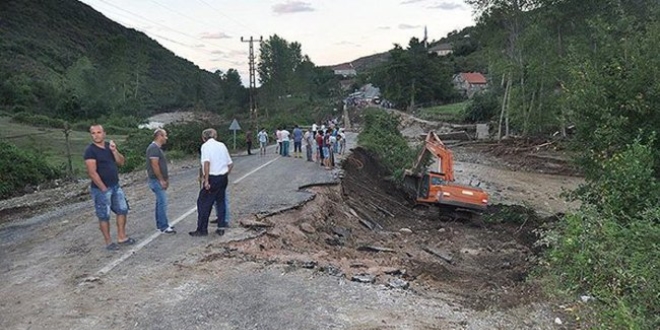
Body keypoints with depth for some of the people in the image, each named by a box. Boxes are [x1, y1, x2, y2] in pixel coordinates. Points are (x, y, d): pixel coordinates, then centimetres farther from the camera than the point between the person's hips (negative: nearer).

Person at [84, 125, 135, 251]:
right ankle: (109, 242, 14)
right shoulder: (90, 150, -14)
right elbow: (92, 173, -18)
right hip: (101, 189, -7)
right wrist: (104, 188, -16)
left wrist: (114, 150, -11)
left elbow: (121, 162, 5)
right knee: (104, 216, 3)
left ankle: (122, 238, 24)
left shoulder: (109, 145, 7)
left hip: (115, 186, 7)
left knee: (122, 210, 13)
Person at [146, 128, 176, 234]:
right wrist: (161, 180, -19)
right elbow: (155, 165, -22)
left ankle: (160, 224, 22)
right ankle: (164, 227, -3)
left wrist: (165, 179, 18)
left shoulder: (157, 148, 15)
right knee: (162, 202, -8)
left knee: (160, 202, 14)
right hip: (157, 180, -10)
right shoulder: (154, 148, -17)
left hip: (159, 180, 10)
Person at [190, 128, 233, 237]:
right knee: (221, 201, 14)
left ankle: (202, 229, 7)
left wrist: (206, 180, -20)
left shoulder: (205, 146, -7)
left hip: (212, 178, -6)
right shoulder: (222, 145, 11)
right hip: (223, 177, 6)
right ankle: (221, 228, 17)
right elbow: (230, 164, 11)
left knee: (203, 203, 3)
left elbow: (206, 162, -22)